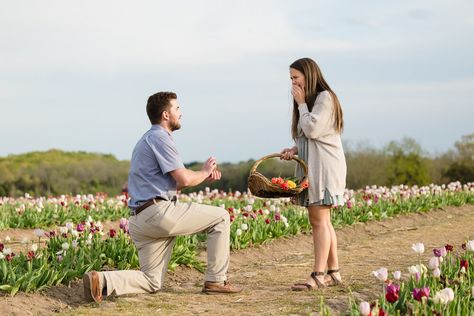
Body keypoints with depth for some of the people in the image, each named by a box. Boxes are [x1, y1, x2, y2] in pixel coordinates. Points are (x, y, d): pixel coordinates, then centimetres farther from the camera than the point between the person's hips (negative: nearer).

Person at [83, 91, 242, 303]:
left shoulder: (147, 140, 26)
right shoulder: (160, 138, -7)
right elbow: (184, 179, -14)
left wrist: (203, 175, 18)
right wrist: (204, 172, 6)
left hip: (140, 220, 10)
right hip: (159, 212, -10)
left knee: (152, 282, 10)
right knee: (221, 217, 4)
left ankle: (101, 280, -11)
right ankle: (215, 280, 4)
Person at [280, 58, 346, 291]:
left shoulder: (325, 97, -9)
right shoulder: (309, 101, 20)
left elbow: (312, 130, -18)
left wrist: (301, 104, -9)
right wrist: (295, 150, 5)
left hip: (324, 166, -10)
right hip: (311, 166, 10)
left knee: (320, 221, -13)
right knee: (320, 221, 9)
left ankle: (318, 275, -16)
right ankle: (333, 272, 14)